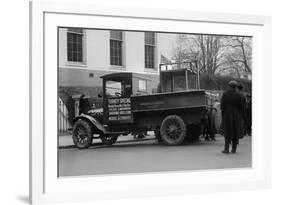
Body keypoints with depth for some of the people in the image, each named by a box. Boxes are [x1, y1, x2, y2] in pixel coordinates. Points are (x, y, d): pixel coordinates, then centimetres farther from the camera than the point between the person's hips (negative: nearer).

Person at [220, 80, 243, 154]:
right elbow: (241, 107, -4)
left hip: (227, 115, 0)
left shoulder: (225, 94, -4)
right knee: (235, 132, 9)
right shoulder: (238, 95, -4)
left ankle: (226, 149, -1)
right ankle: (234, 149, 9)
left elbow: (222, 106, -7)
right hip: (236, 115, 0)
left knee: (227, 132, 6)